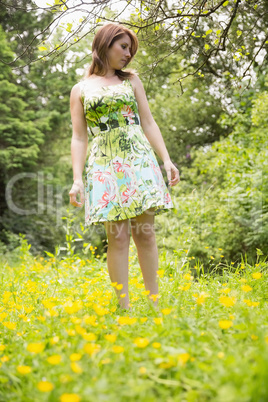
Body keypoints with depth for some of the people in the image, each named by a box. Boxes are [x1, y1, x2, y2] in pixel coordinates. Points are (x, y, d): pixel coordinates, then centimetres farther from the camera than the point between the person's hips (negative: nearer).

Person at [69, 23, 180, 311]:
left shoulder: (132, 81, 17)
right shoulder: (80, 90, 12)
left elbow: (148, 123, 13)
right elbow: (79, 138, 7)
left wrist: (166, 159, 2)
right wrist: (77, 179, -4)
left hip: (139, 160, 2)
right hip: (104, 166, -1)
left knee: (145, 233, -2)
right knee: (117, 237, -6)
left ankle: (155, 302, 5)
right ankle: (124, 307, 0)